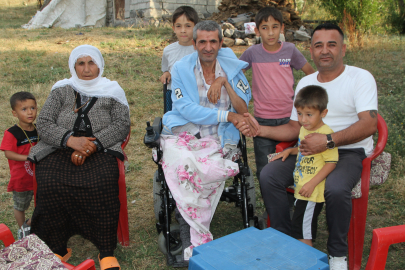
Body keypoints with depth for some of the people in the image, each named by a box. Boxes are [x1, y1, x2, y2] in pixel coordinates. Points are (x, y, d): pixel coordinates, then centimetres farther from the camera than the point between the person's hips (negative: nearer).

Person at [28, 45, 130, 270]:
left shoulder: (112, 91, 13)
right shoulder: (61, 91, 16)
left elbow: (122, 124, 0)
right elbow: (44, 124, 6)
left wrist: (92, 144, -15)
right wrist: (71, 140, -14)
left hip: (100, 151, -1)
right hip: (59, 150, 2)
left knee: (103, 183, -32)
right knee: (50, 185, -28)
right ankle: (59, 249, -7)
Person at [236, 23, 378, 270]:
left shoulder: (361, 77, -6)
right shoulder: (305, 83, 12)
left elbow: (369, 125, -19)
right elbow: (295, 128, 12)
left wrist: (328, 141, -31)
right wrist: (260, 130, -3)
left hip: (350, 151, -5)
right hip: (311, 149, 5)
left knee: (336, 188, -36)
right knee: (268, 176, -16)